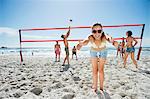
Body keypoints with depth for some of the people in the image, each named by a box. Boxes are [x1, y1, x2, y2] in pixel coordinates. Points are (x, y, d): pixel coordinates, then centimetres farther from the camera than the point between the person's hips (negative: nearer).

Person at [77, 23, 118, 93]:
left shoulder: (104, 37, -39)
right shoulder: (90, 37, -38)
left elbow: (110, 39, -58)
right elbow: (86, 41, -58)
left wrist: (113, 42, -81)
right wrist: (81, 44, -80)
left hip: (103, 52, 0)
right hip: (93, 52, 1)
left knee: (100, 70, -5)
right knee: (94, 70, 1)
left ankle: (101, 87, 10)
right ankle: (95, 86, 16)